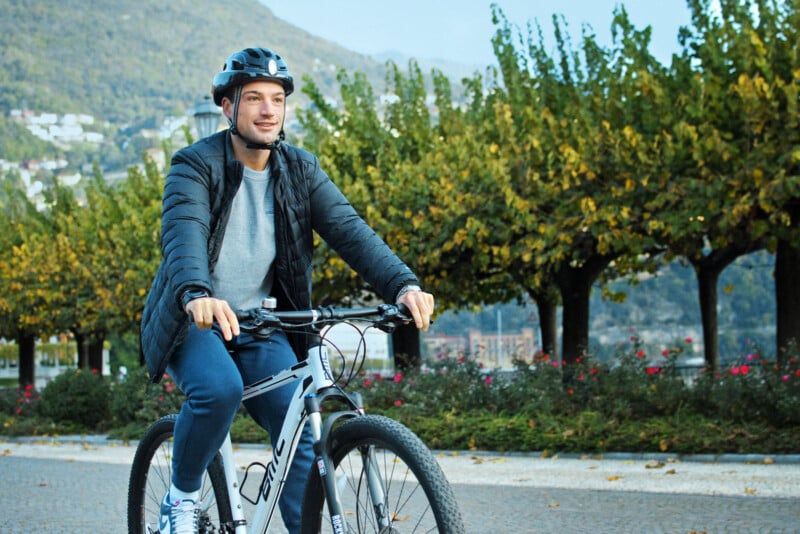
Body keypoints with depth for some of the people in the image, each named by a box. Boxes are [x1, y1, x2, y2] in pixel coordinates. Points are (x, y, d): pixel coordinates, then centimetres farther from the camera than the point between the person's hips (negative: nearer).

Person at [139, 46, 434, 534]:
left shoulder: (300, 169, 2)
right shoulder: (196, 165, -10)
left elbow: (350, 229, -11)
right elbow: (183, 233, -29)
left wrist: (403, 284, -29)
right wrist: (197, 294, -52)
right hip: (194, 321, -4)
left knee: (300, 429, -15)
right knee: (220, 389, -32)